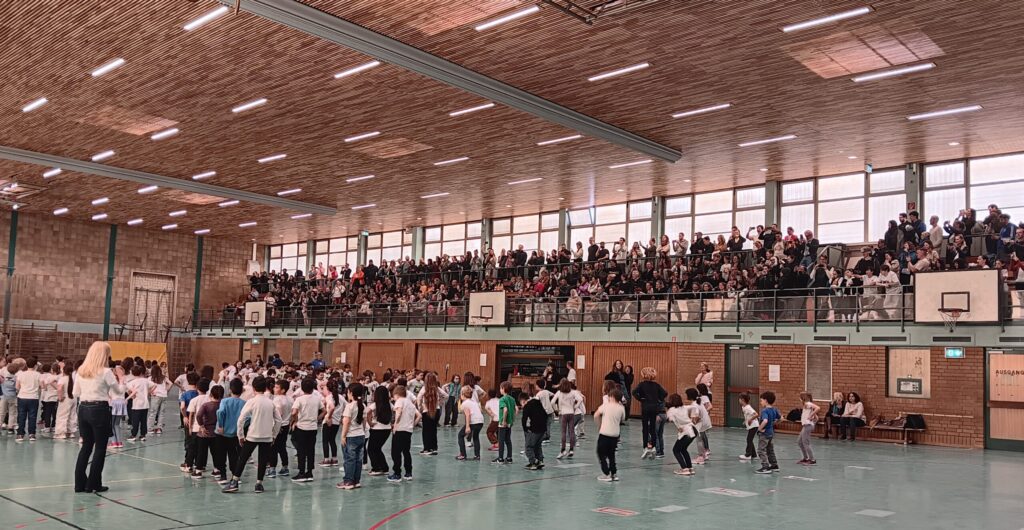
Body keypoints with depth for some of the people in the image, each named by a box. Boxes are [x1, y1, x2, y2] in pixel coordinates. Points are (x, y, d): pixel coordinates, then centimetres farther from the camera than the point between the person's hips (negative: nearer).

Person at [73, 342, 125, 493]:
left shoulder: (81, 371, 6)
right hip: (99, 410, -6)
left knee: (86, 446, 15)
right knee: (100, 448, 5)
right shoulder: (106, 372, -11)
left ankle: (80, 484, 16)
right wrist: (121, 377, 12)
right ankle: (93, 484, 7)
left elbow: (75, 394, 11)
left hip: (83, 409, 6)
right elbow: (119, 391, -2)